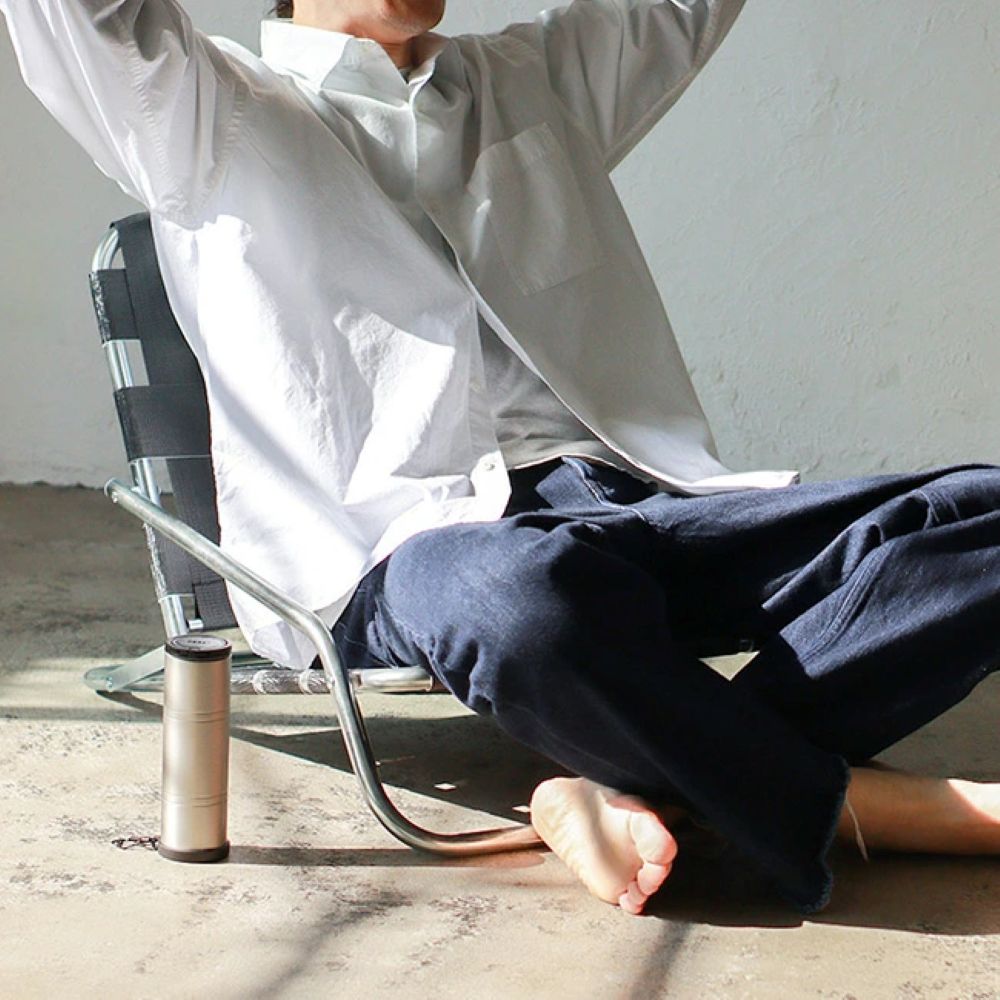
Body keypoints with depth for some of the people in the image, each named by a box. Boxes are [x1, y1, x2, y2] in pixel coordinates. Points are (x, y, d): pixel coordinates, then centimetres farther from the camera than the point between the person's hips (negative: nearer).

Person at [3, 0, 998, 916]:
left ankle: (633, 786, -31)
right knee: (526, 600, -42)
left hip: (643, 495, 5)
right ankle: (842, 801, -22)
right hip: (410, 538, -5)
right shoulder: (207, 115, 14)